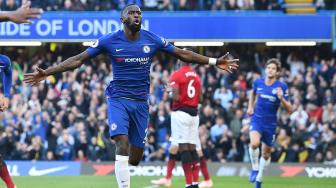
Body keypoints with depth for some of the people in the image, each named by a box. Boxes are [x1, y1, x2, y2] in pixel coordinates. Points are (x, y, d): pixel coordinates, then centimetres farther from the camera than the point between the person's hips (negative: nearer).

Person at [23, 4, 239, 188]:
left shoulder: (152, 40, 0)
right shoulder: (109, 41, -6)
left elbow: (183, 54, 9)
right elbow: (78, 60, -3)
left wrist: (215, 62, 6)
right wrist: (46, 73, -9)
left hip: (141, 103, 3)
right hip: (118, 99, -3)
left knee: (135, 157, 5)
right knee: (122, 144, -23)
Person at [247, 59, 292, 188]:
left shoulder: (282, 87, -10)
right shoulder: (258, 82, -2)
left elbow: (289, 110, -9)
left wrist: (281, 98, -26)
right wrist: (250, 107, 15)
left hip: (270, 124, 0)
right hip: (257, 119, 0)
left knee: (266, 154, 11)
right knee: (254, 143, -29)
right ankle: (255, 169, -6)